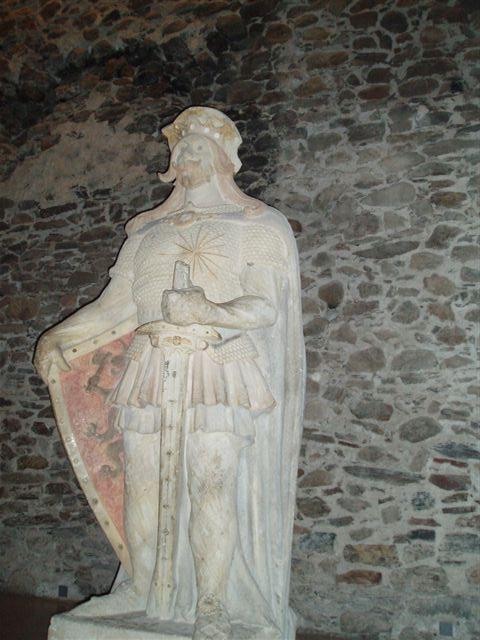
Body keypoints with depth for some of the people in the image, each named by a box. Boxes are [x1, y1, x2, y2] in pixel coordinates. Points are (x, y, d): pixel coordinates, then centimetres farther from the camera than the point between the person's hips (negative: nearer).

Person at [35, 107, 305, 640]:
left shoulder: (255, 225, 8)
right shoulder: (148, 230, 20)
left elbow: (265, 308, -5)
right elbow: (116, 304, 14)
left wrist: (207, 311, -21)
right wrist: (58, 335, 3)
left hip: (217, 376, -4)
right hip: (152, 373, 4)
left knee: (212, 485, -9)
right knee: (143, 484, 4)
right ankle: (140, 589, 22)